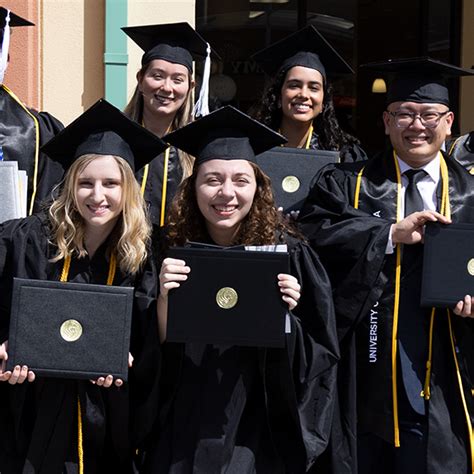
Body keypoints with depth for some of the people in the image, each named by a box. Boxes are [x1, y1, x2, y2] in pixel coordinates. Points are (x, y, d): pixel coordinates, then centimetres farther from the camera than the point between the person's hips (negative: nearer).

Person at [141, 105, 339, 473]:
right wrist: (165, 298, -18)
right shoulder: (173, 251, -2)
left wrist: (286, 316, -20)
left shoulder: (288, 254, -7)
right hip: (182, 439, 2)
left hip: (255, 442, -1)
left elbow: (320, 360, -3)